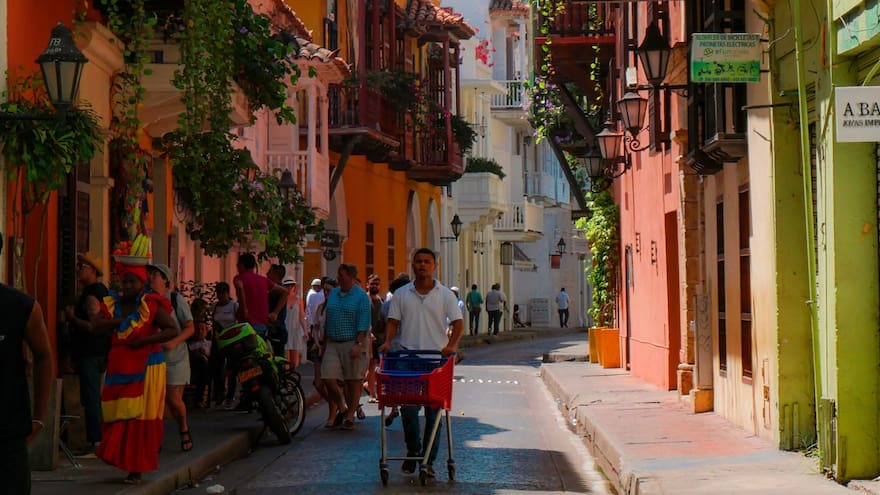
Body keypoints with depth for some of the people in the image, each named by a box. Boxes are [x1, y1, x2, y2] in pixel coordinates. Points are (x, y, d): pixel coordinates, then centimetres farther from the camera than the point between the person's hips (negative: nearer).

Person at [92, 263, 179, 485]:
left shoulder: (151, 305, -5)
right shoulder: (113, 303, 10)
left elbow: (173, 330, -10)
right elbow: (96, 325, -2)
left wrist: (145, 340, -18)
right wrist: (120, 321, -12)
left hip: (146, 369, -5)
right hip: (120, 369, 5)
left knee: (141, 419, -3)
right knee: (118, 417, 1)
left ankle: (136, 469, 1)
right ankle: (123, 460, 13)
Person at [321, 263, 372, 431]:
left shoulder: (361, 296, -5)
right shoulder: (333, 294, 12)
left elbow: (363, 324, -9)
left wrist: (358, 345, -18)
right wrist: (325, 342, 14)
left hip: (353, 343, -5)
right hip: (332, 343, 5)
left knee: (354, 381, 0)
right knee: (328, 378, -3)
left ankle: (350, 416, 9)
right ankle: (342, 409, 19)